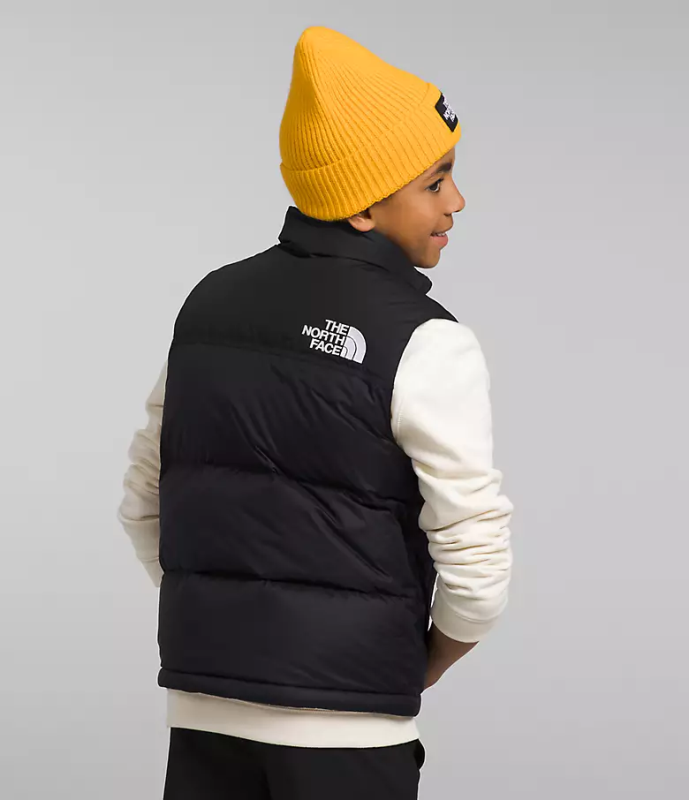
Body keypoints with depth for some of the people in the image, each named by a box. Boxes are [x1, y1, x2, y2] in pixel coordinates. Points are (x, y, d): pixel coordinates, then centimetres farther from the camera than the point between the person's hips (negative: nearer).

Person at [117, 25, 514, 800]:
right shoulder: (425, 345, -13)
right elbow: (477, 566, -15)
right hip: (345, 720, -6)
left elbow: (144, 506, 12)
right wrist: (421, 669, 4)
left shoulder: (212, 303, 6)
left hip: (206, 703, 6)